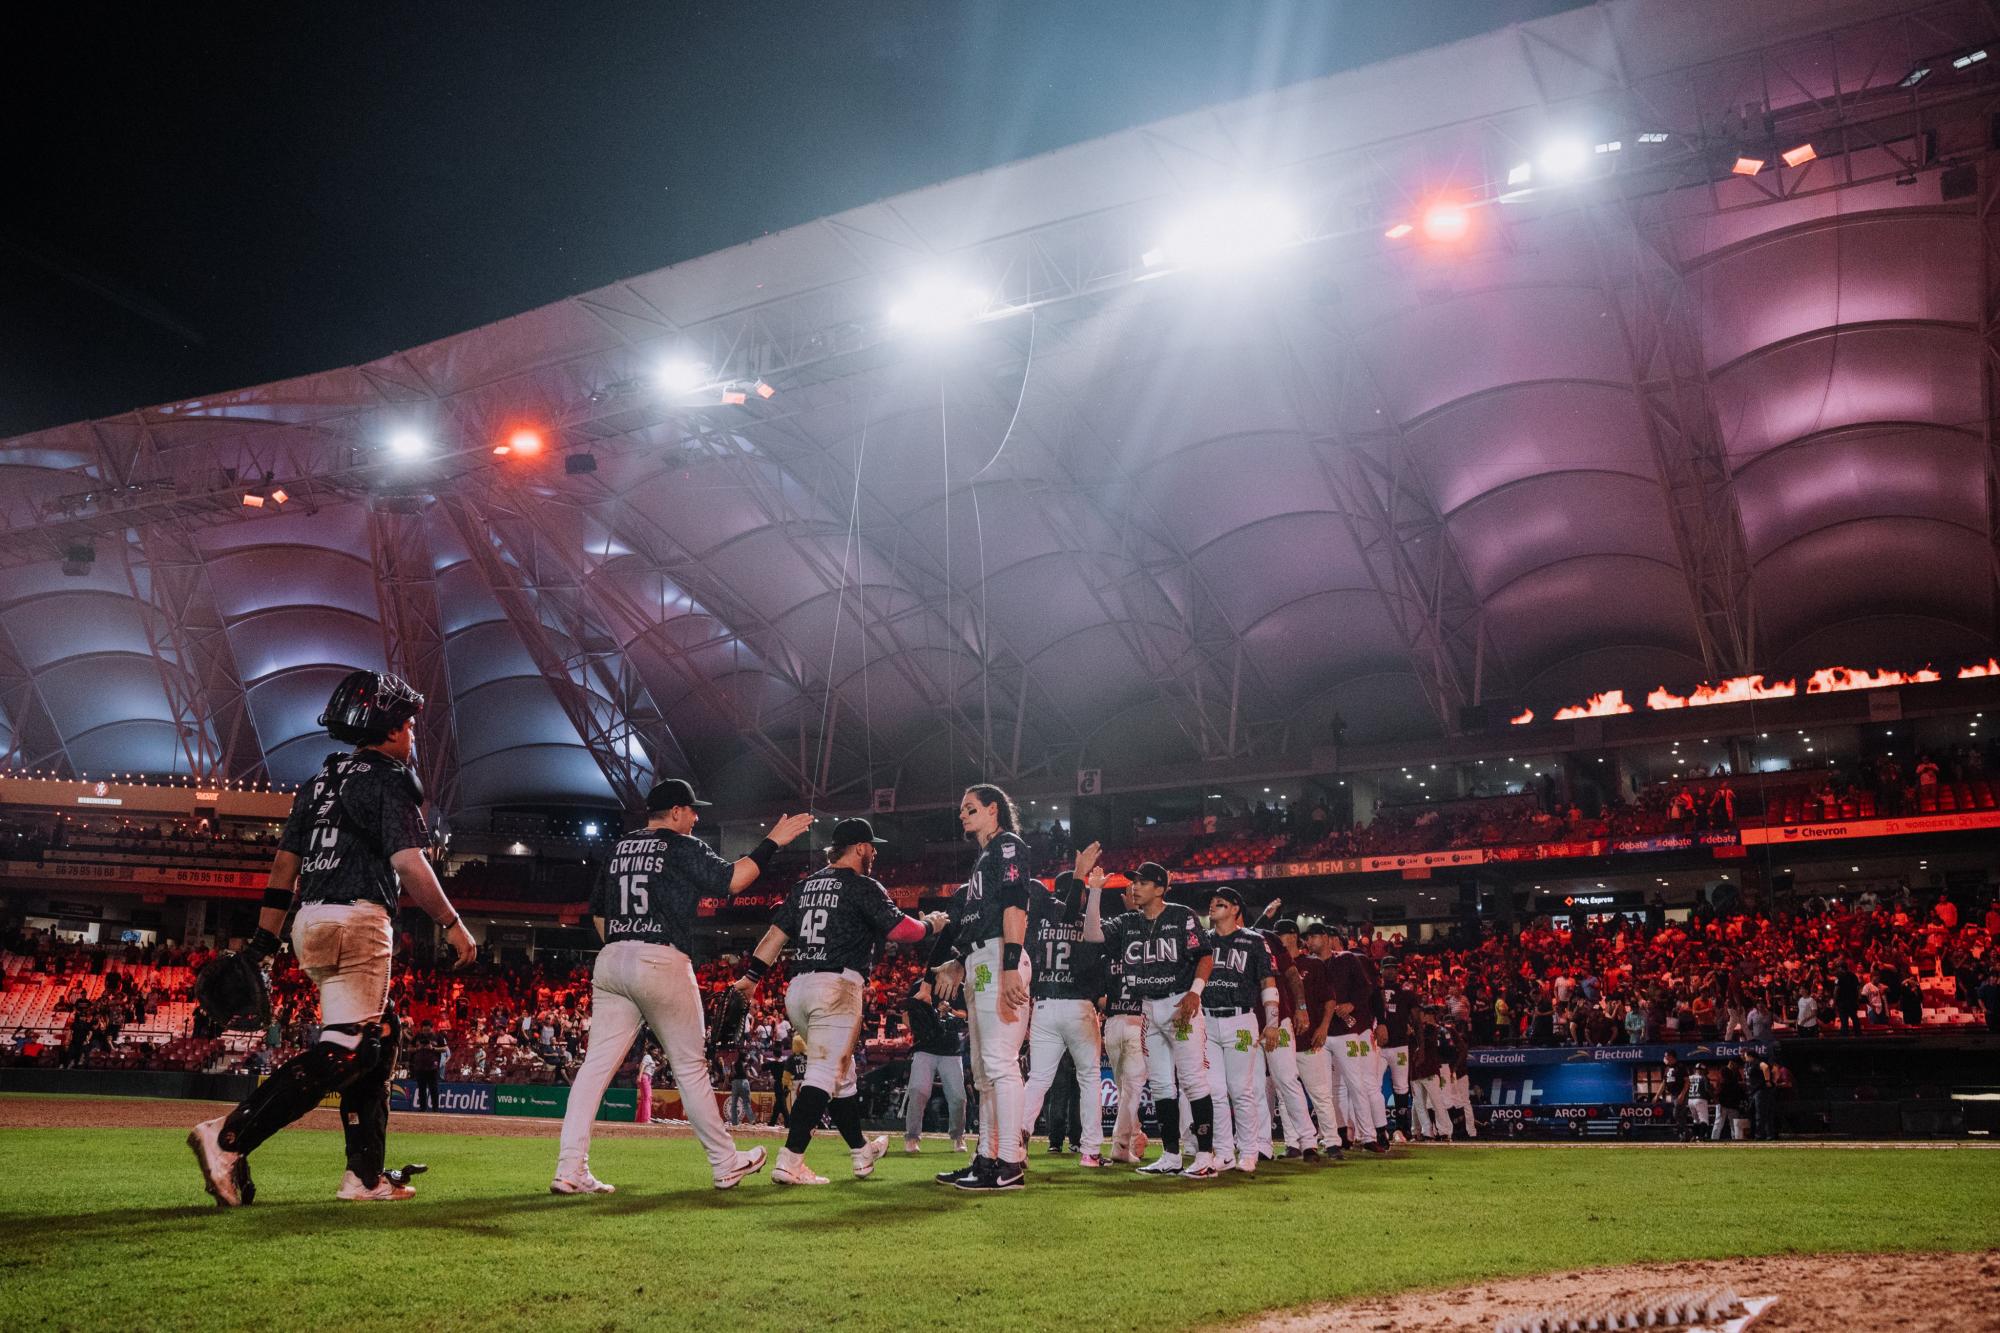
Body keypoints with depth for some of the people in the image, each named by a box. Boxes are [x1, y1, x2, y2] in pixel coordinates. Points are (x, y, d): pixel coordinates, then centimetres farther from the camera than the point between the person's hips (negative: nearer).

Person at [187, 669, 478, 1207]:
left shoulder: (320, 781, 20)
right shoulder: (389, 781, -5)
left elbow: (284, 864, 18)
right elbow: (408, 863, -16)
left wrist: (262, 942, 19)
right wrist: (452, 923, -13)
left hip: (310, 923, 9)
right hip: (358, 921, -9)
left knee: (380, 1034, 15)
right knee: (344, 1049, -11)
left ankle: (365, 1176, 12)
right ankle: (229, 1138, -23)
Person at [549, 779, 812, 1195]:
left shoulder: (620, 848, 18)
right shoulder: (683, 847, -2)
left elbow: (597, 911, 21)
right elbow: (730, 880, -10)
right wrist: (772, 843, -3)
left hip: (609, 962, 6)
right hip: (663, 962, -6)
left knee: (596, 1064, 0)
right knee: (690, 1065, 4)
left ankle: (570, 1171, -9)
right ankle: (726, 1164, 15)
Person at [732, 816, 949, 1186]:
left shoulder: (805, 886, 18)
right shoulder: (863, 886, -3)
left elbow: (777, 932, 13)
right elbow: (900, 930, -10)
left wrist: (751, 976, 11)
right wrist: (930, 925, 9)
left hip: (796, 989, 8)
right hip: (838, 986, -8)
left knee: (842, 1073, 19)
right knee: (824, 1073, -11)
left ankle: (862, 1152, 30)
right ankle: (789, 1162, -21)